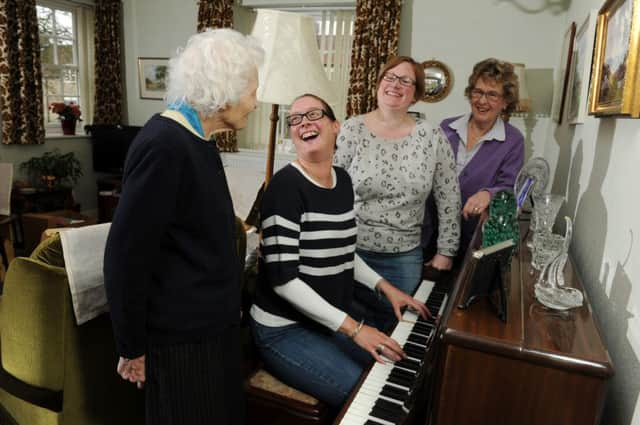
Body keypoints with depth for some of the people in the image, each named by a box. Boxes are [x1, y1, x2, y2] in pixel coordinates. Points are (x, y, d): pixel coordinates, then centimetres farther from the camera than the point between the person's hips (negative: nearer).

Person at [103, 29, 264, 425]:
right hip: (182, 336, -9)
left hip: (213, 323, 9)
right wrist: (133, 346, -11)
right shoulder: (163, 145, -23)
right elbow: (126, 254, -20)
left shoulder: (196, 139, 7)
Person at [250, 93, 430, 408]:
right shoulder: (286, 185, -21)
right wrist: (352, 328, -23)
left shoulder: (343, 180, 4)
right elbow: (282, 278, -24)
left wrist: (385, 287, 7)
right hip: (285, 330, -8)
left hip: (329, 320, 8)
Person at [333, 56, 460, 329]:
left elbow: (449, 198, 3)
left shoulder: (432, 137, -2)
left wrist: (445, 251, 4)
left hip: (404, 257, 1)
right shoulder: (352, 130, -5)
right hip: (350, 250, -1)